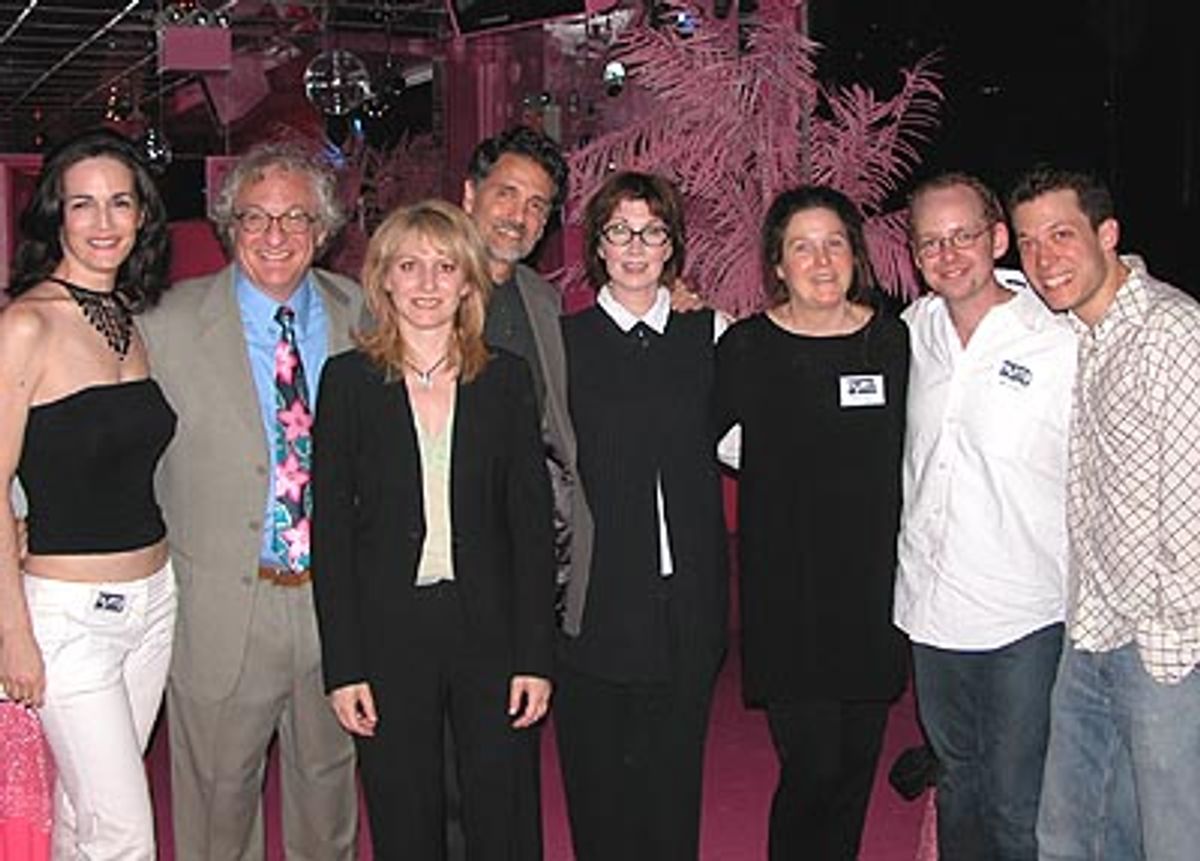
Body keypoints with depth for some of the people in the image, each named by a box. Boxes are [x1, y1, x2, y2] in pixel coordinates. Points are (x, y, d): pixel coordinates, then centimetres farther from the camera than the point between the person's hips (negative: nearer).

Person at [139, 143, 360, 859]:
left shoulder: (361, 316, 1)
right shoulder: (170, 324, -9)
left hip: (337, 598, 3)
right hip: (224, 605, -2)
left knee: (330, 775, 20)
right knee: (220, 788, 13)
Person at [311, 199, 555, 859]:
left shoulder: (506, 378, 4)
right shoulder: (349, 379, 1)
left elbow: (532, 522, 3)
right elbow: (330, 528, -1)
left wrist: (536, 655, -3)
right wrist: (343, 664, -6)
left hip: (490, 630, 1)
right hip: (387, 634, 0)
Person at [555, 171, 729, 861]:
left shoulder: (708, 336, 8)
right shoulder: (562, 341, 3)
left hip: (687, 603, 2)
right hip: (597, 606, -1)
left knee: (676, 785, 8)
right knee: (599, 790, 5)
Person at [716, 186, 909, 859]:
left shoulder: (893, 338, 3)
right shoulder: (746, 347, -5)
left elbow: (910, 455, 12)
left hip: (873, 584, 3)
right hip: (788, 594, -3)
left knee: (858, 764, 11)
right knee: (813, 767, -7)